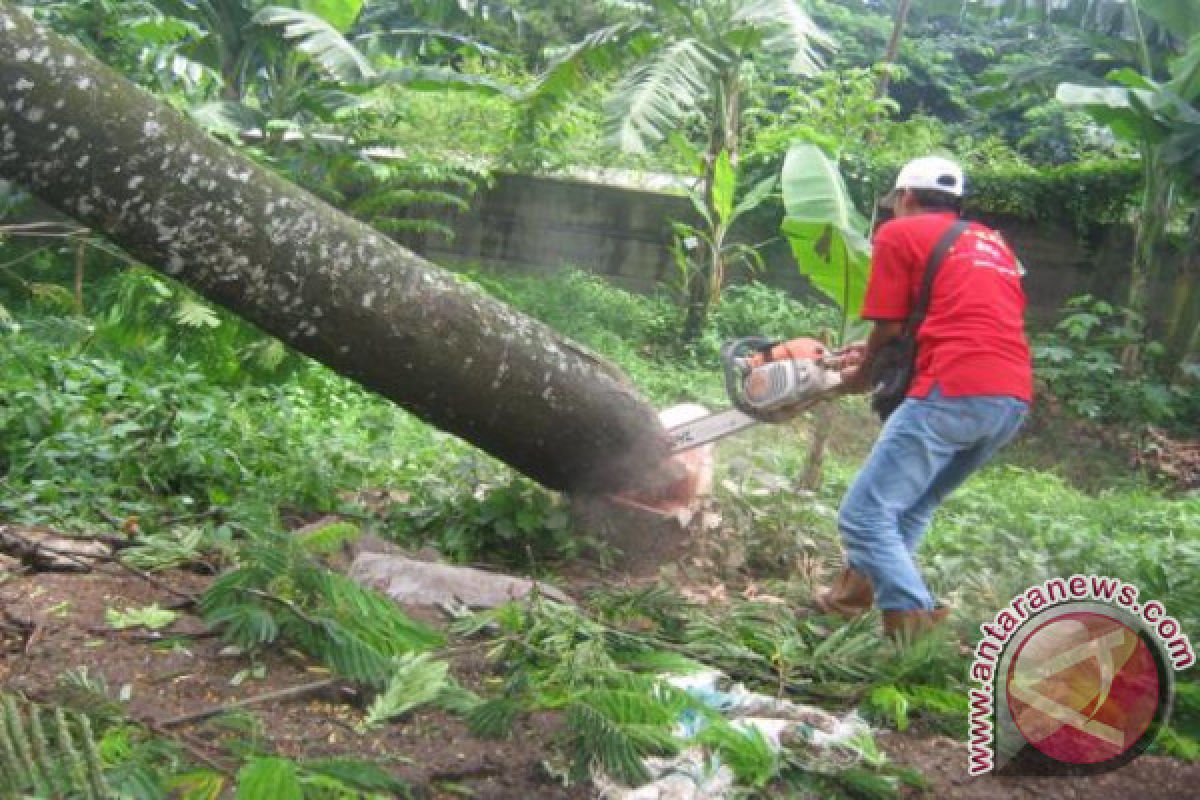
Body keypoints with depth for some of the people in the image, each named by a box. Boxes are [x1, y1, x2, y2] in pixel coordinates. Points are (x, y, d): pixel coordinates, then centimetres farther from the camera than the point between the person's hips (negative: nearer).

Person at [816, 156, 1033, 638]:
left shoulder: (899, 233, 9)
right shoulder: (993, 242, 29)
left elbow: (888, 327, 7)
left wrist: (862, 374, 26)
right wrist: (876, 354, 38)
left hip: (954, 393, -8)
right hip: (1015, 399, 8)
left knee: (864, 516, -5)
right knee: (913, 506, 23)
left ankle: (914, 625, -16)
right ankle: (853, 596, 27)